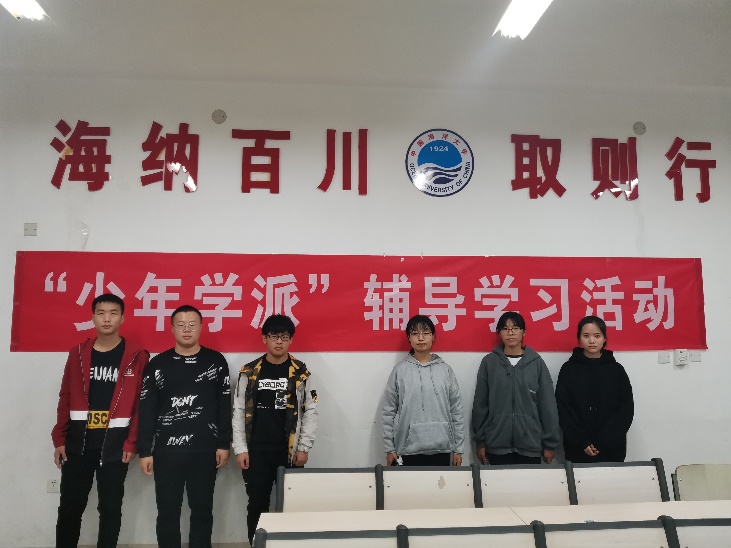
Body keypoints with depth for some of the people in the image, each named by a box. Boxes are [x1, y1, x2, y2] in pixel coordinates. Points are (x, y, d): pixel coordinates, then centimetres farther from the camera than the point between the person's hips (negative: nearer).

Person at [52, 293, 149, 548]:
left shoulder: (136, 356, -4)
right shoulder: (78, 353, 5)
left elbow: (141, 402, -5)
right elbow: (66, 398, 7)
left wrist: (132, 442, -9)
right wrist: (59, 438, 3)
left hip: (115, 442, -2)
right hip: (78, 440, 2)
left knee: (110, 507, 8)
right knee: (70, 506, 9)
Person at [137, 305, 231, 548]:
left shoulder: (216, 361, 1)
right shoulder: (157, 364, 1)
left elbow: (224, 407, 2)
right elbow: (146, 411, 2)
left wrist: (224, 445, -1)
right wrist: (144, 451, -1)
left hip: (205, 450, 0)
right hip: (166, 450, 0)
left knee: (202, 510, 9)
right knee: (167, 511, 9)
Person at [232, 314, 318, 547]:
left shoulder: (301, 373, 1)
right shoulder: (249, 372, 3)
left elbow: (310, 411, 1)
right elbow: (238, 412, 3)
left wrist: (304, 448, -5)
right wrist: (240, 449, -3)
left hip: (290, 451, 0)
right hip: (257, 451, 1)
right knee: (257, 505, 7)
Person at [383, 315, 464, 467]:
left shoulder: (445, 370, 4)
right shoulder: (400, 370, 0)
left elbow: (456, 410, 5)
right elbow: (389, 411, 1)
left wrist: (458, 449, 4)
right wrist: (389, 448, -1)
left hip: (441, 449, 1)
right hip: (408, 449, -1)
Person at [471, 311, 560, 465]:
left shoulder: (537, 363, 0)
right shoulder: (489, 362, 0)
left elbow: (548, 405, 1)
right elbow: (480, 405, 3)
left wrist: (550, 444, 1)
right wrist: (480, 441, 2)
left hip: (530, 444, 0)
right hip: (496, 445, 0)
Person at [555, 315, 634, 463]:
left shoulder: (616, 370, 4)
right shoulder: (568, 369, 1)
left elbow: (626, 409, -1)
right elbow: (563, 409, -2)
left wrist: (603, 442, -10)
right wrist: (582, 442, -12)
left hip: (612, 449, 1)